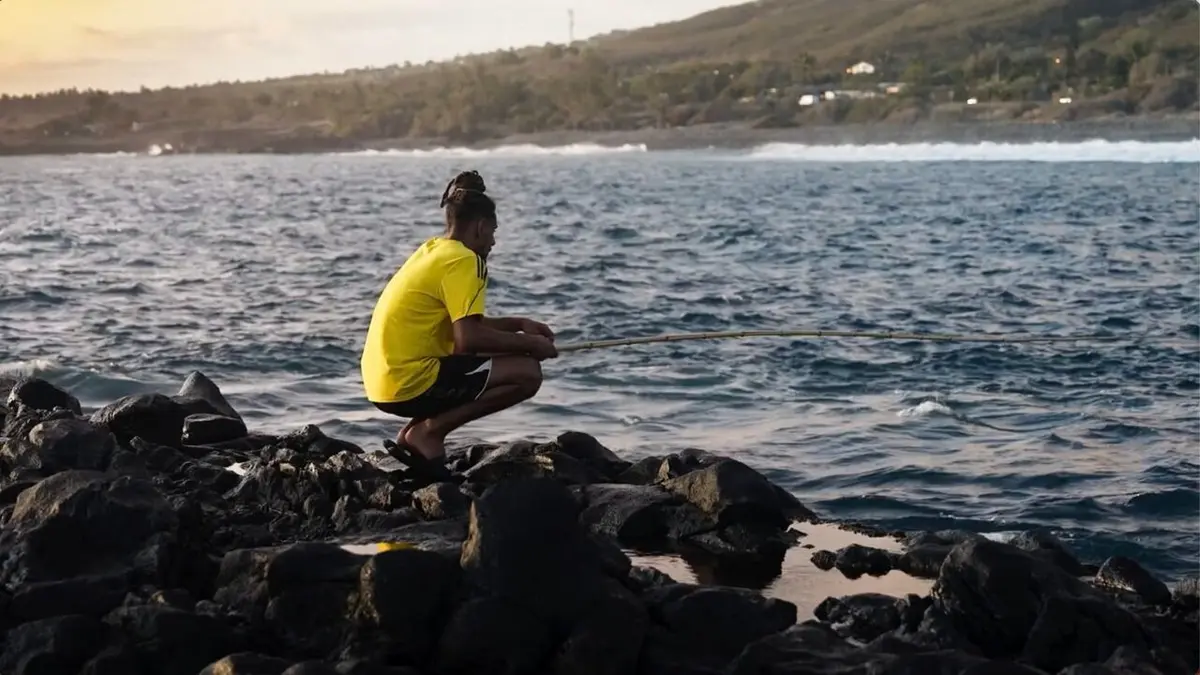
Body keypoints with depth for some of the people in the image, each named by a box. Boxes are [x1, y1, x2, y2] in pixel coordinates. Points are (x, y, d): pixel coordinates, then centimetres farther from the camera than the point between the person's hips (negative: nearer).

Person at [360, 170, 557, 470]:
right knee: (527, 372, -10)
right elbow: (468, 337, -20)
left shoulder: (431, 250, 17)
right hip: (410, 383, -10)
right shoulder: (463, 260, -12)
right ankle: (428, 432, -6)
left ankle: (413, 433, 14)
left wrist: (519, 324, 20)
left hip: (384, 381, 10)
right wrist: (529, 343, -8)